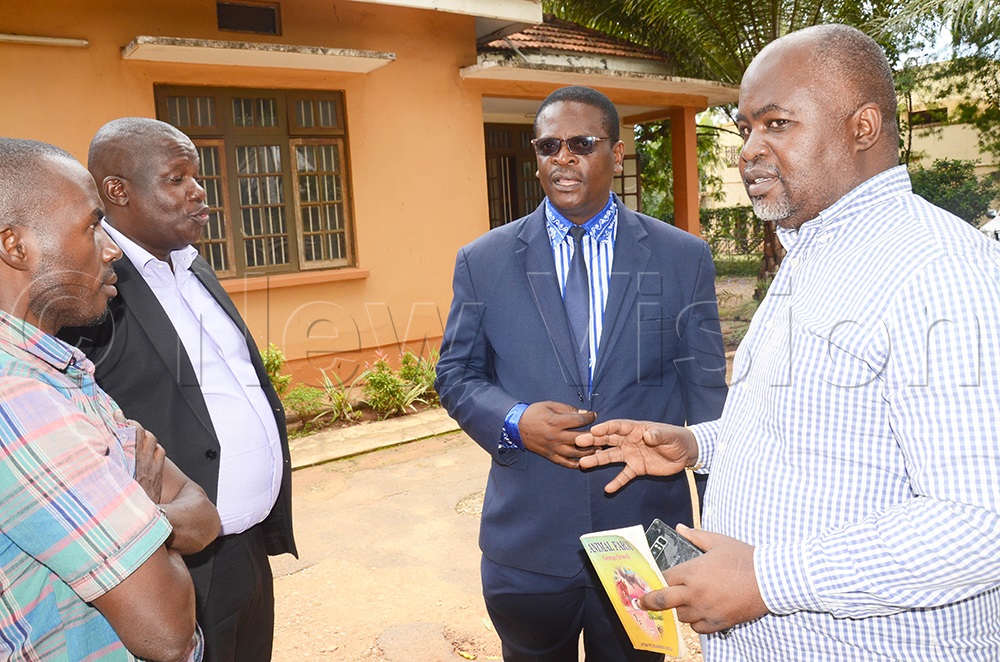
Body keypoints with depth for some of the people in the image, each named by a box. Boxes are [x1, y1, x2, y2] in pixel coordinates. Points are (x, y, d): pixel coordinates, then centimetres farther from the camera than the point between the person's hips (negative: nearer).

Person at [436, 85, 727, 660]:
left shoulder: (684, 258, -2)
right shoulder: (483, 262, -1)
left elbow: (707, 395, 1)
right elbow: (456, 376, 4)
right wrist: (513, 421, -17)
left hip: (644, 537, 0)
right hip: (527, 545, 1)